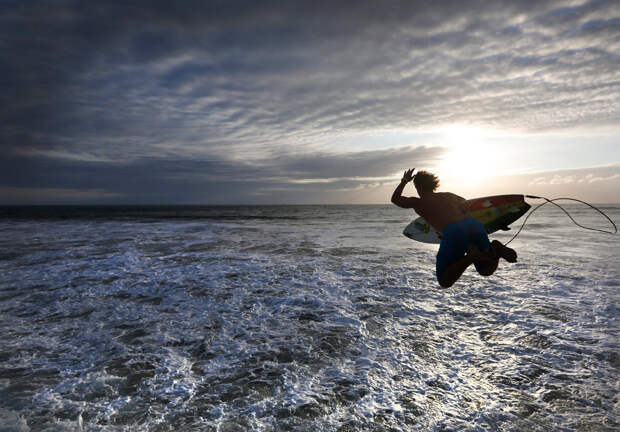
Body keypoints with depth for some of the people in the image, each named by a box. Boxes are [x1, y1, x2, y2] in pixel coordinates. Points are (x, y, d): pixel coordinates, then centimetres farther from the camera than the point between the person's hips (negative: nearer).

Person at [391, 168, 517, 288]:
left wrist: (404, 181, 49)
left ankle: (470, 256, -16)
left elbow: (395, 199, 36)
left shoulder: (418, 202, 18)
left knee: (444, 282, 6)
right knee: (486, 270, 26)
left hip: (453, 232, -5)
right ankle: (494, 249, -6)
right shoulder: (449, 195, 30)